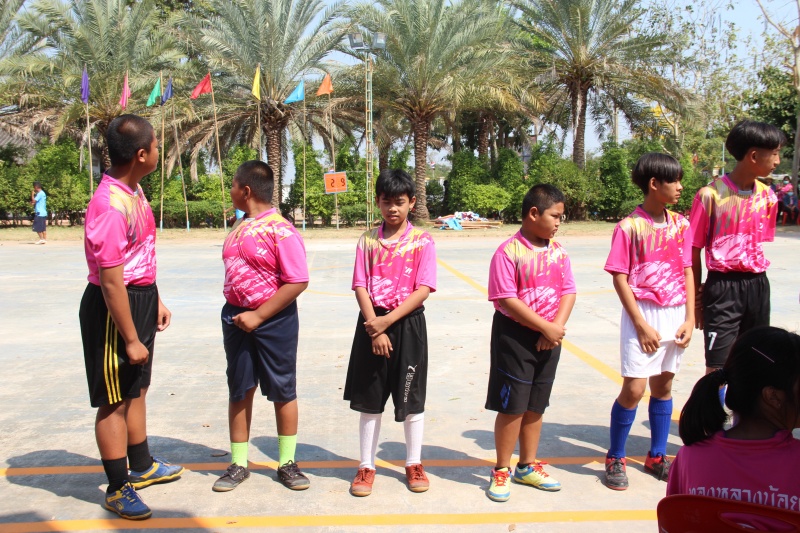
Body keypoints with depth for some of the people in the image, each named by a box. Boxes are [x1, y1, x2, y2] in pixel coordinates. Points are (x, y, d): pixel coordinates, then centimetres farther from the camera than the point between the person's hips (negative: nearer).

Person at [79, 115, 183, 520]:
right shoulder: (110, 205, -26)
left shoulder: (135, 191, 5)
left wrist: (156, 301, 18)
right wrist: (131, 339, -21)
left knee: (137, 387, 21)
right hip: (114, 307, -10)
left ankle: (141, 466, 38)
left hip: (141, 298, 10)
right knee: (114, 399, 4)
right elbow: (110, 280, -25)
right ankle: (118, 489, 18)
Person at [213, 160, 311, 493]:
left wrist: (258, 316, -18)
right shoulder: (238, 230, 9)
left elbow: (297, 282, -19)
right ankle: (238, 464, 24)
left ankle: (287, 463, 21)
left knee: (282, 391, 7)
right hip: (236, 318, 7)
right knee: (239, 391, 12)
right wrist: (235, 314, 6)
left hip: (274, 320, -7)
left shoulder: (281, 231, -15)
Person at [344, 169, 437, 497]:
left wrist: (388, 320, -17)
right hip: (371, 323, 2)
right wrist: (375, 327, -13)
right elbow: (360, 286, -2)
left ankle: (414, 464, 25)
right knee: (369, 398, 9)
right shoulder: (368, 240, 3)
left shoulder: (422, 240, -4)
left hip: (408, 324, -2)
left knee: (411, 397, 8)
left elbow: (423, 289, -10)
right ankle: (366, 466, 21)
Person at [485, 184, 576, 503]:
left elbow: (568, 291, 2)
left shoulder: (558, 251, 6)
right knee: (512, 406, 0)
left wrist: (557, 326, -13)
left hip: (549, 338, 6)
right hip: (514, 335, -6)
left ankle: (528, 467, 30)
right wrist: (545, 327, -17)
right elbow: (507, 300, -19)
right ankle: (502, 471, 16)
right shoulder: (509, 252, -13)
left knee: (535, 405, 15)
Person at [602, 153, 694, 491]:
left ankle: (657, 456, 30)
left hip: (675, 315, 5)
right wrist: (641, 325, -13)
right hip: (643, 314, -5)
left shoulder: (680, 224, 5)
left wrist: (690, 318, 1)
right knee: (634, 389, -6)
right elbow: (620, 278, -10)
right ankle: (615, 460, 12)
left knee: (663, 385, 15)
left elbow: (687, 272, 9)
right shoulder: (630, 226, -10)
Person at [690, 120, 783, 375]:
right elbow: (694, 251, -6)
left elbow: (759, 243, 15)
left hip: (757, 286, 6)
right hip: (723, 287, -6)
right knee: (717, 369, -5)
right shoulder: (711, 195, -11)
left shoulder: (767, 197, 7)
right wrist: (697, 298, -2)